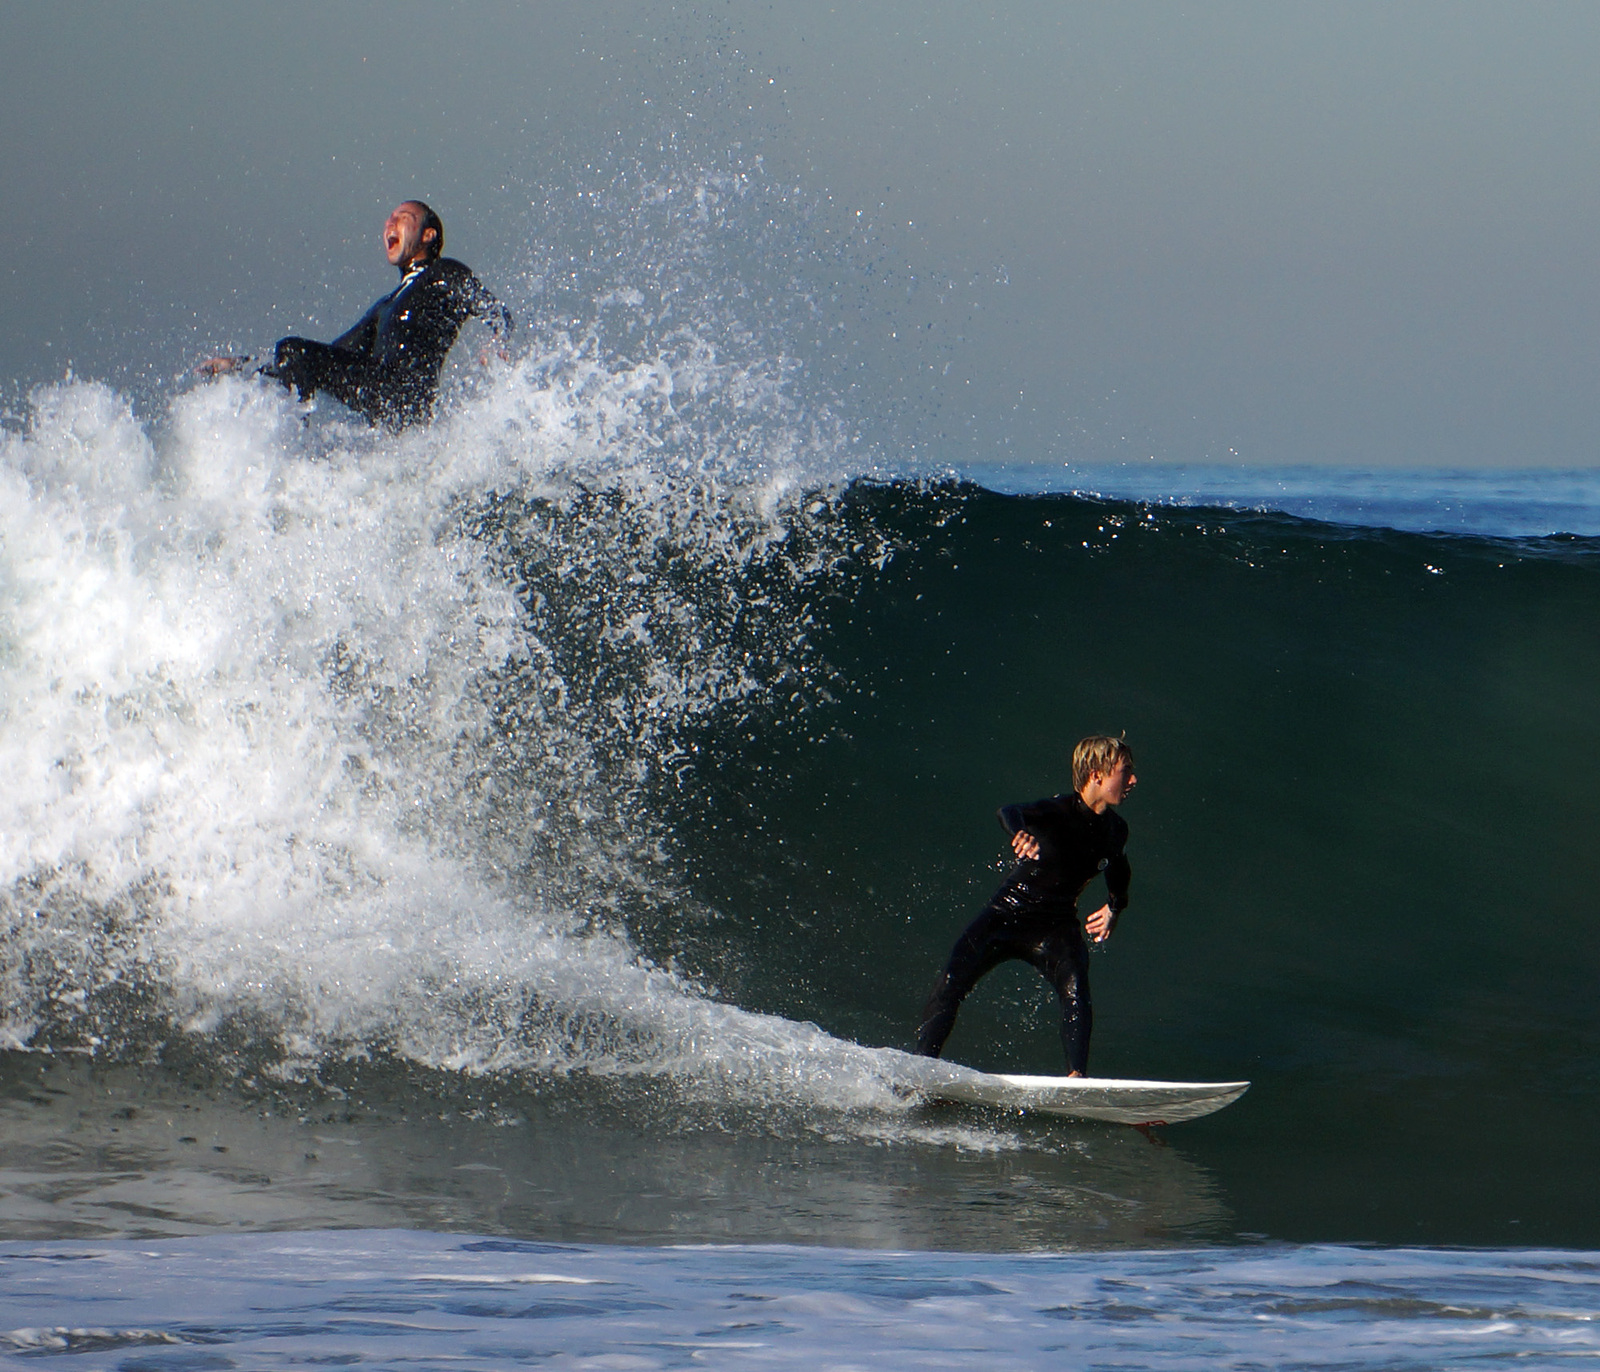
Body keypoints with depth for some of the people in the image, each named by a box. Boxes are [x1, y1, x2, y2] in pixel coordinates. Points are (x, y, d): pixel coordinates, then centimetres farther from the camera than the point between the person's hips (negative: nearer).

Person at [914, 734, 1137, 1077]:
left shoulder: (1116, 829, 0)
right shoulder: (1059, 811, -18)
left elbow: (1118, 869, 27)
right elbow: (1010, 813, -41)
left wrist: (1114, 907, 13)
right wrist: (1020, 832, -63)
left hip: (1056, 929, 3)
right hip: (1007, 916, -3)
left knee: (1075, 991, -25)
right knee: (950, 984, -16)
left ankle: (1078, 1075, -28)